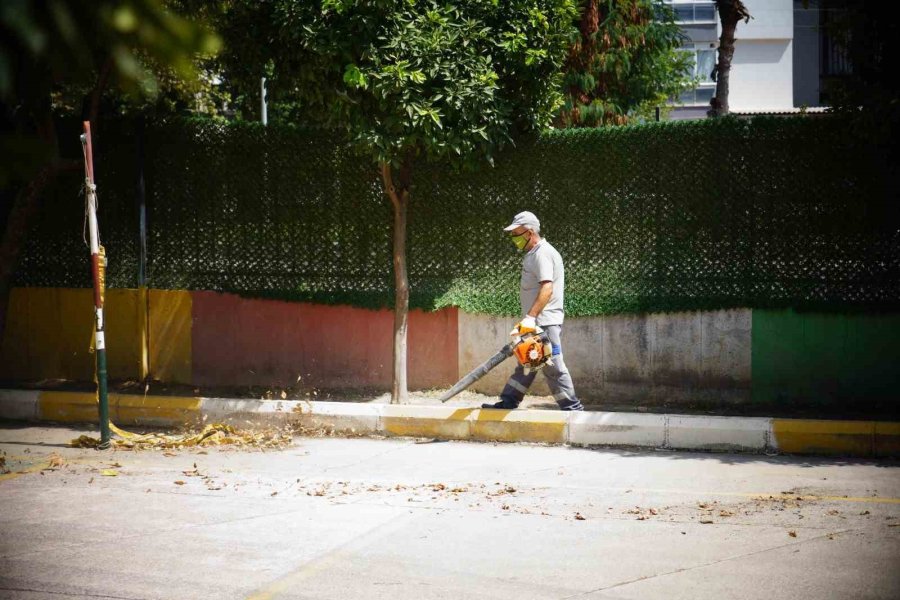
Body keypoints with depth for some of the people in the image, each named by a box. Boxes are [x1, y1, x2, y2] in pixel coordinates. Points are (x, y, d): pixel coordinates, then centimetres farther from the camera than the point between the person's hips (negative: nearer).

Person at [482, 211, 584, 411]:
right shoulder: (533, 254, 17)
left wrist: (531, 316, -32)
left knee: (553, 367, -7)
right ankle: (508, 402, 18)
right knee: (525, 363, 13)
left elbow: (547, 288, -27)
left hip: (545, 322, -11)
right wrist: (529, 318, 19)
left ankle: (572, 407, -3)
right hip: (536, 323, 11)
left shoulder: (542, 254, -15)